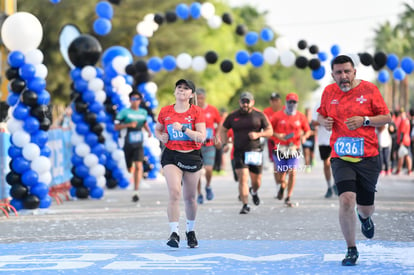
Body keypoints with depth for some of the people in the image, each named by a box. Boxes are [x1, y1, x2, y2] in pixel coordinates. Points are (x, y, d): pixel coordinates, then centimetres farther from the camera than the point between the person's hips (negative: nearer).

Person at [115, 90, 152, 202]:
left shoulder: (143, 112, 9)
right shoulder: (124, 112, -3)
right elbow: (116, 127, -6)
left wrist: (149, 131, 8)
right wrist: (129, 125, -19)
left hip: (139, 144, 2)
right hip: (128, 144, -2)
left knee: (139, 166, -15)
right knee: (129, 168, 8)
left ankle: (136, 191, -16)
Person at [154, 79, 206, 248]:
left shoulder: (196, 112, -3)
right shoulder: (165, 112, 5)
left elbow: (201, 137, -12)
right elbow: (157, 130, 21)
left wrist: (183, 128, -21)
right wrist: (161, 137, -1)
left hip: (192, 157, 0)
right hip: (171, 156, 0)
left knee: (190, 197, 9)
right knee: (174, 192, -19)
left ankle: (190, 231, 32)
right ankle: (174, 233, -20)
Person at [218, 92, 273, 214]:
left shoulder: (259, 115, 3)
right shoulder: (232, 116, 5)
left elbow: (269, 131, 7)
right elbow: (223, 130, 17)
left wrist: (258, 134, -12)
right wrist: (224, 144, 1)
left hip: (255, 151, 0)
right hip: (239, 152, 0)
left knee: (257, 182, 8)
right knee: (243, 179, -14)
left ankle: (254, 191, 44)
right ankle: (245, 205, -9)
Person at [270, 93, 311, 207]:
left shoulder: (301, 117, 4)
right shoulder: (278, 116, 0)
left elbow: (308, 131, 13)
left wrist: (304, 136, -9)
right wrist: (278, 136, -13)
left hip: (294, 149, 0)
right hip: (280, 149, 0)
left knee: (292, 173, -14)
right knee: (280, 178, 4)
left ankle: (288, 198, -1)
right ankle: (282, 186, 42)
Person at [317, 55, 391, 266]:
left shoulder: (369, 89, -3)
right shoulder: (329, 92, 4)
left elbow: (386, 117, 0)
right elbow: (321, 114, 20)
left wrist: (364, 120, -16)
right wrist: (324, 121, -4)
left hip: (368, 157, 0)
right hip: (341, 158, 0)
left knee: (366, 207, 9)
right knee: (346, 199, -20)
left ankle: (364, 217, 51)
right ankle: (351, 249, -5)